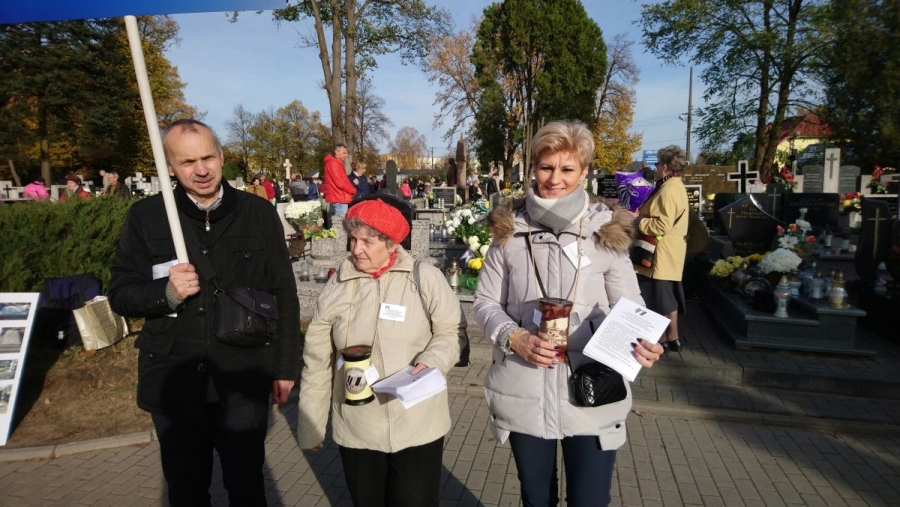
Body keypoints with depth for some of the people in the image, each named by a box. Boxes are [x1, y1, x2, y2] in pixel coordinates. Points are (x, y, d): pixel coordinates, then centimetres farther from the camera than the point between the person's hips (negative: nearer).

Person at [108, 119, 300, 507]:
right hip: (173, 382, 1)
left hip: (243, 380, -1)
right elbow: (120, 293, 1)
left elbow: (284, 296, 1)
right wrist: (167, 292, -21)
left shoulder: (259, 214, -4)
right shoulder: (145, 217, -3)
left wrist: (284, 367, 2)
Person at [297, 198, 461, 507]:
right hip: (356, 431, 2)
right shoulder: (336, 287, -2)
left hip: (418, 428, -2)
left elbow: (448, 333, 0)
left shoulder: (425, 278, -8)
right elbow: (317, 363, 3)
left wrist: (431, 363, -21)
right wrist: (310, 428, 6)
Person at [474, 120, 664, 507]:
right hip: (524, 394, 2)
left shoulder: (606, 231, -5)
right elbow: (485, 302, 2)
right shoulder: (510, 228, -2)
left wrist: (640, 343, -23)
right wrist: (513, 337, -16)